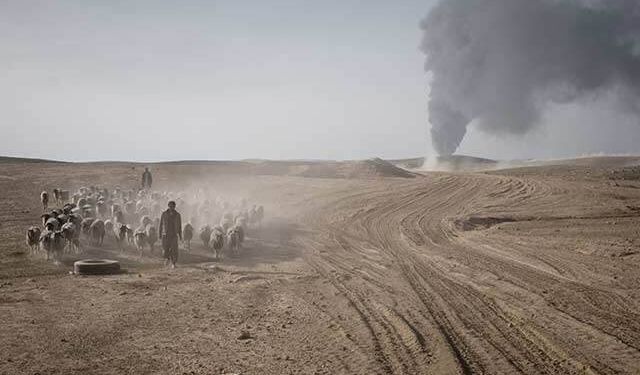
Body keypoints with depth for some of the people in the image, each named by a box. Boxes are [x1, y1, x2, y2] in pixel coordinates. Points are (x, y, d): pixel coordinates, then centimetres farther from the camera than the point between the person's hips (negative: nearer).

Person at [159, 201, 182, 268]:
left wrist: (180, 236, 5)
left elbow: (179, 226, 7)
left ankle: (173, 263, -1)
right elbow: (161, 224, 6)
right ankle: (167, 258, 27)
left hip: (174, 234, 0)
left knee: (174, 249, -8)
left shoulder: (177, 215, 3)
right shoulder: (164, 214, 2)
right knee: (165, 248, -3)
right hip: (165, 234, 0)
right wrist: (159, 233, 4)